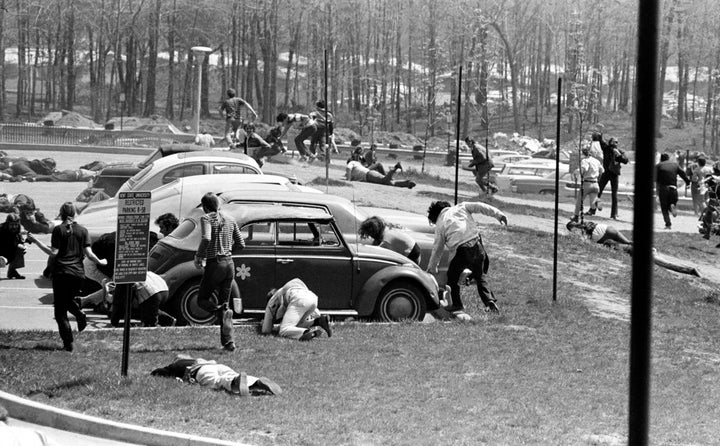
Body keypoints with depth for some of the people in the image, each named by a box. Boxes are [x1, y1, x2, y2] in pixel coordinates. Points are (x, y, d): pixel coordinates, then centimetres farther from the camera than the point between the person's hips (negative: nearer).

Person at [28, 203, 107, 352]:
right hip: (78, 273, 4)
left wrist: (36, 242, -3)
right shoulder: (83, 231, 5)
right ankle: (80, 315, -3)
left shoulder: (58, 230, -4)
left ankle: (68, 343, -5)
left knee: (60, 310, 3)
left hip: (61, 273, -4)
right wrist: (100, 262, 19)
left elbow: (53, 252, -9)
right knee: (68, 300, 28)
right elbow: (89, 253, 1)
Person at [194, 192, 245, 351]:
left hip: (214, 264, -6)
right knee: (223, 302, 13)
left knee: (202, 300, 12)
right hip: (229, 263, 6)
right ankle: (228, 341, 1)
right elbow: (241, 244, 13)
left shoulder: (207, 218, -7)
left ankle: (223, 311, -19)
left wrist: (198, 256, -10)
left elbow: (206, 238, -24)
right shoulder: (230, 220, 11)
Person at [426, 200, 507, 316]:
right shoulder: (461, 207, 18)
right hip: (476, 245, 3)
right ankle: (490, 301, 8)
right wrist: (499, 214, 4)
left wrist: (432, 268, 27)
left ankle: (457, 304, 24)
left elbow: (437, 249, 16)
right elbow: (480, 207, 5)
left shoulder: (440, 224, 12)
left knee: (452, 276, 22)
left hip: (460, 251, -3)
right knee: (479, 276, 22)